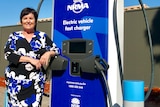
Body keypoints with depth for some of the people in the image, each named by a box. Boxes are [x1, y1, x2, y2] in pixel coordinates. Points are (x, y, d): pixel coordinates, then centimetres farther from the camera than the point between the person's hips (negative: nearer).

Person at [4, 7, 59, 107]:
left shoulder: (42, 36, 7)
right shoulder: (14, 36, 6)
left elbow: (56, 50, 10)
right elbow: (8, 55, -6)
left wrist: (48, 53, -13)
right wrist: (30, 59, -14)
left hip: (36, 80, 0)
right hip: (16, 79, 0)